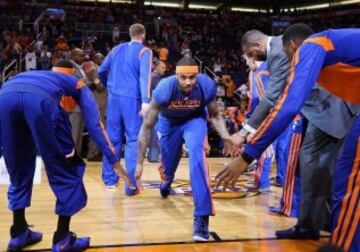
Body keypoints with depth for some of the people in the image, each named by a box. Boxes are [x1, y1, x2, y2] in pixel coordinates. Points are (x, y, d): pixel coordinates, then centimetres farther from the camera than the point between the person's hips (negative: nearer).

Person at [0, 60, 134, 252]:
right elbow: (94, 124, 24)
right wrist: (114, 160, 24)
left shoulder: (32, 74, 46)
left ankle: (19, 233, 34)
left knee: (18, 171, 25)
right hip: (40, 99, -4)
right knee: (65, 172, 13)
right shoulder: (76, 83, 35)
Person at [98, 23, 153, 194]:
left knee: (113, 137, 14)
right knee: (133, 140, -2)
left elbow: (101, 71, 19)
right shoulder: (144, 51, 0)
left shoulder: (117, 49, 15)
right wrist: (146, 101, -25)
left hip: (114, 98, 5)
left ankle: (110, 178, 22)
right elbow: (145, 75, -16)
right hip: (132, 99, -5)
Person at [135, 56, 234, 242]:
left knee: (197, 155, -29)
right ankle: (166, 183, 61)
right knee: (168, 163, 18)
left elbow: (214, 115, -9)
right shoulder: (164, 88, -34)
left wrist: (227, 138, -27)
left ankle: (202, 217, -23)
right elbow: (147, 126, -24)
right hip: (169, 122, 1)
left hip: (195, 120, 0)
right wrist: (140, 162, -26)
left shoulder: (207, 86, -30)